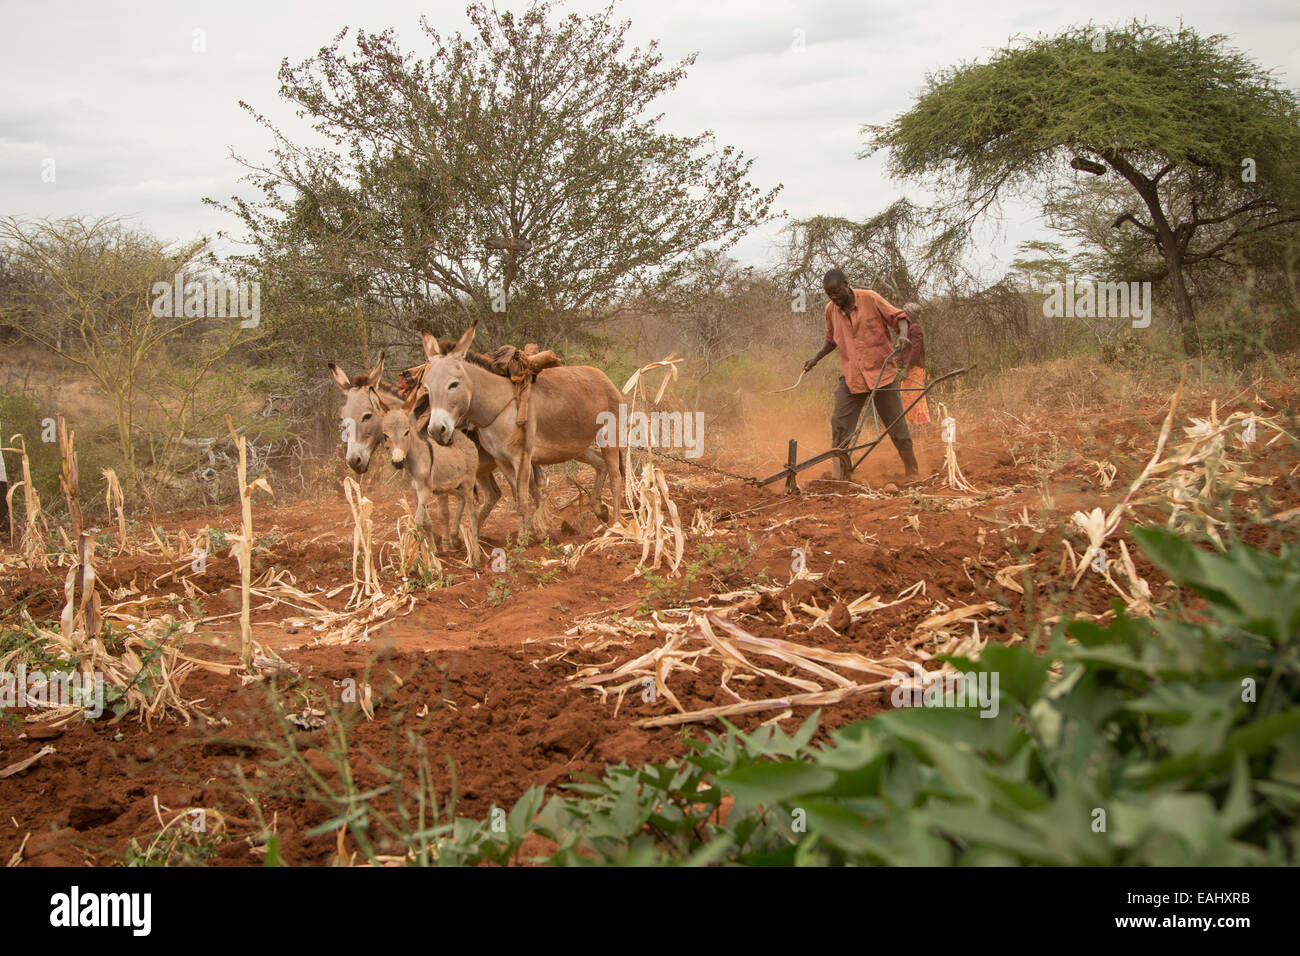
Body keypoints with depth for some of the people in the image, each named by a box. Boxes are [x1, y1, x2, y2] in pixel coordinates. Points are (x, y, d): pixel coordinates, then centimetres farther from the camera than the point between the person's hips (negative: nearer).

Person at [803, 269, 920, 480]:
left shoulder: (870, 299, -8)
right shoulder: (831, 310, 5)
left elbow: (898, 317, -6)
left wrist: (903, 335, -25)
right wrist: (816, 358, 11)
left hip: (881, 372, -3)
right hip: (851, 376, 3)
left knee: (896, 422, 4)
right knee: (839, 424, -8)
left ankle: (913, 472, 16)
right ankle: (839, 475, -3)